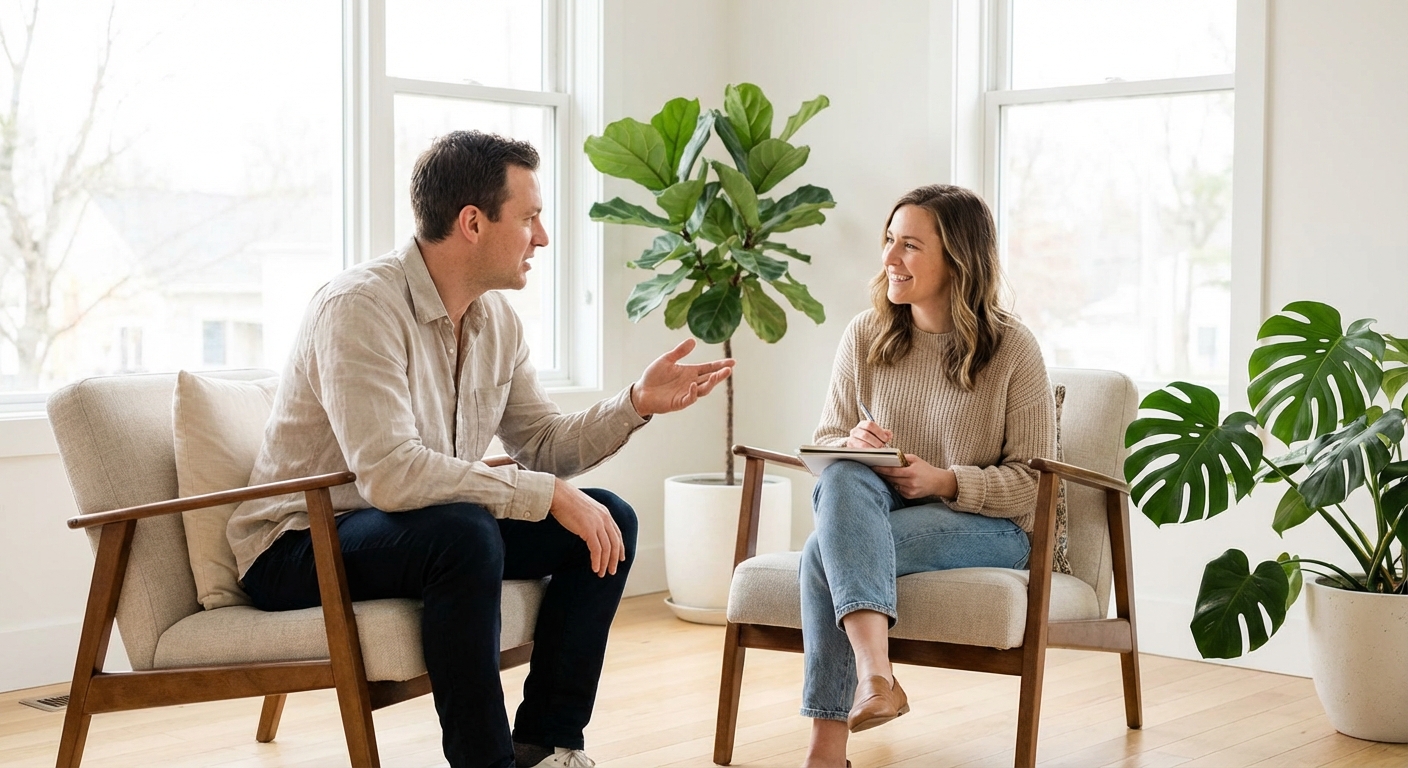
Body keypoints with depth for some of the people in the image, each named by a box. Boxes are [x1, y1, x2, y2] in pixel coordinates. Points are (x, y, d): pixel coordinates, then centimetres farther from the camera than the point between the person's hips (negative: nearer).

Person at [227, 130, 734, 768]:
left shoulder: (496, 319, 4)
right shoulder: (359, 306, -23)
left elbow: (543, 445, 10)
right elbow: (390, 473, -35)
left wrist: (636, 404, -7)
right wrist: (551, 495, -31)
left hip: (429, 533, 9)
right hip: (302, 548, -8)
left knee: (610, 518, -4)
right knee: (463, 533, -36)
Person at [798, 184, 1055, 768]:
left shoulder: (1012, 349, -5)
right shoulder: (864, 335, 4)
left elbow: (1033, 482, -5)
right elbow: (825, 442, 10)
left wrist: (945, 481, -20)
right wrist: (851, 444, -15)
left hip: (985, 527, -4)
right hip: (875, 511, 4)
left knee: (825, 554, -31)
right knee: (844, 477, -35)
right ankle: (875, 673, -49)